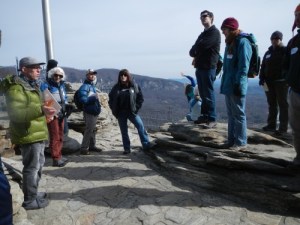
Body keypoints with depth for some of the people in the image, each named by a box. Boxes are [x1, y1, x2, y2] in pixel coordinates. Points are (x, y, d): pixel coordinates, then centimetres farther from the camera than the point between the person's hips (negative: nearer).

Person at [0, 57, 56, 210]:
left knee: (38, 164, 19)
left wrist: (44, 111, 19)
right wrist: (40, 110, -38)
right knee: (32, 167, -2)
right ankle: (30, 200, 13)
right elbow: (16, 113, -28)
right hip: (28, 134, -10)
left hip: (37, 133, 10)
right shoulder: (16, 87, -15)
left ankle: (33, 193, 35)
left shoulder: (31, 85, 17)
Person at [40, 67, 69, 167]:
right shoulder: (46, 85, -9)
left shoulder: (62, 85, 14)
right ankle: (56, 159, 4)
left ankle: (59, 155, 27)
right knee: (55, 137, -4)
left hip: (61, 114, 8)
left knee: (60, 136, 15)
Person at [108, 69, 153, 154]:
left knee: (140, 126, -11)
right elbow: (110, 99, 10)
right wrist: (114, 110, 1)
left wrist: (136, 108, -5)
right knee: (124, 131, 7)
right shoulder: (116, 87, 3)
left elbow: (140, 98, 3)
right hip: (120, 113, 2)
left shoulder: (134, 86, 0)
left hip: (132, 112, -1)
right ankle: (127, 149, 16)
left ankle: (146, 145, -4)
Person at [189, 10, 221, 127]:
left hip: (208, 67, -8)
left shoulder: (214, 32, -5)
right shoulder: (203, 33, 23)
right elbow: (195, 48, 16)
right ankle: (204, 116, 19)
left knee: (209, 94, -7)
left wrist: (194, 51, 1)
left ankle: (212, 119, -1)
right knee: (203, 94, 11)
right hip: (200, 67, 8)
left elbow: (201, 45, -19)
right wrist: (195, 57, -5)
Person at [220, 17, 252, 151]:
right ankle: (231, 140, 23)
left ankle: (241, 142, 8)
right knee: (231, 114, 13)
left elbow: (244, 66, -16)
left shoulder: (242, 42, -9)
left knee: (238, 114, -1)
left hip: (236, 85, -9)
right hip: (228, 85, 9)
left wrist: (239, 84, -20)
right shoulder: (230, 42, 18)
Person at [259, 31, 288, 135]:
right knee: (272, 104, 10)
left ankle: (283, 127, 3)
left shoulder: (285, 51, 0)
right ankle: (271, 124, 19)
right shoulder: (268, 52, 16)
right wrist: (262, 78, 1)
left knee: (282, 105, 0)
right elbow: (263, 66, 14)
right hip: (269, 82, 5)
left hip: (281, 82, -5)